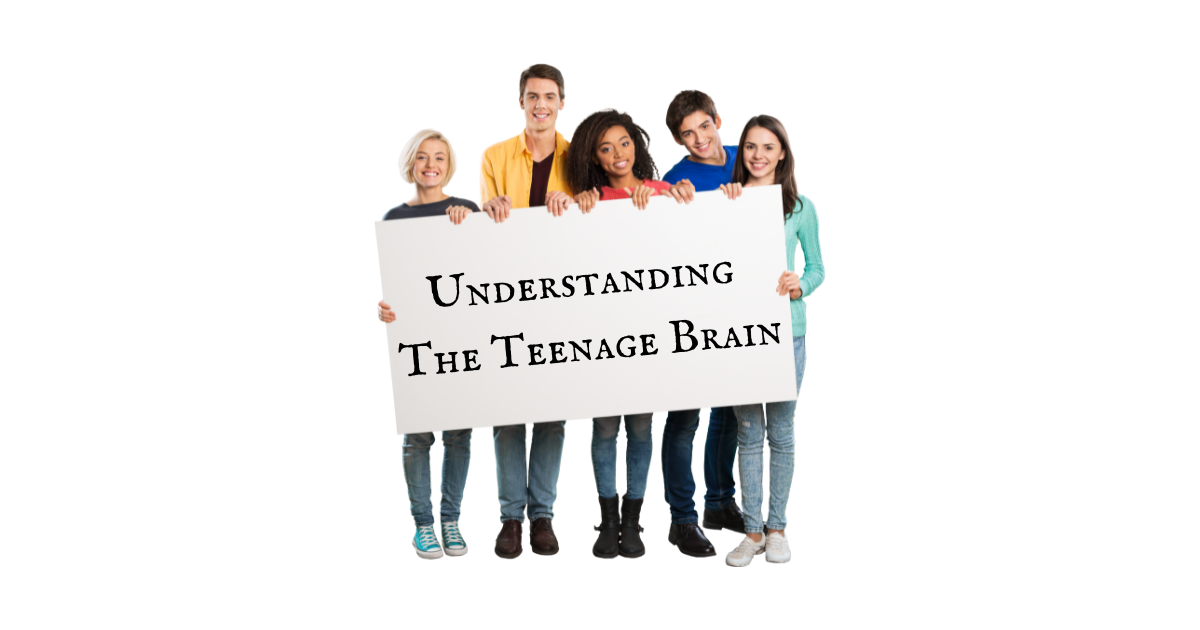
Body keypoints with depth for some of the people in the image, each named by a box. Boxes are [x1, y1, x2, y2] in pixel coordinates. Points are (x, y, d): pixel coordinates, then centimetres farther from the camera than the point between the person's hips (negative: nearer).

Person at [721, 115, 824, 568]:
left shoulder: (800, 207, 5)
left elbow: (818, 269, 8)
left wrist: (799, 285, -12)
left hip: (786, 330, 0)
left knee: (781, 430, 5)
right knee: (748, 432, 6)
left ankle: (777, 527, 18)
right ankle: (752, 529, 15)